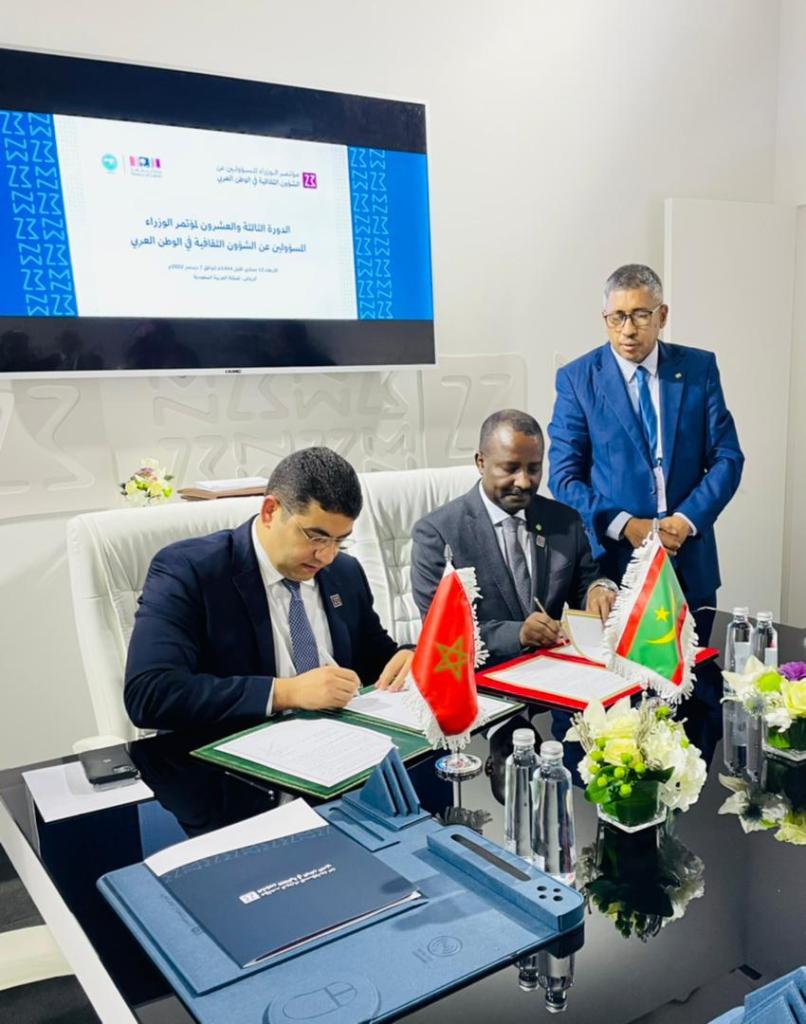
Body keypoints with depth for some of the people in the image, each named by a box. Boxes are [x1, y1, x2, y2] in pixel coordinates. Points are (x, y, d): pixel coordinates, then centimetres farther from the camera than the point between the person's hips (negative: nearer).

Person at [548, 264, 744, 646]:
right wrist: (626, 526, -16)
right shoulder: (577, 378, -3)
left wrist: (687, 519, -13)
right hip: (612, 561, -2)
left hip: (690, 564, 2)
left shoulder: (699, 368, 3)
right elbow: (564, 477, -5)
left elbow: (727, 458, 2)